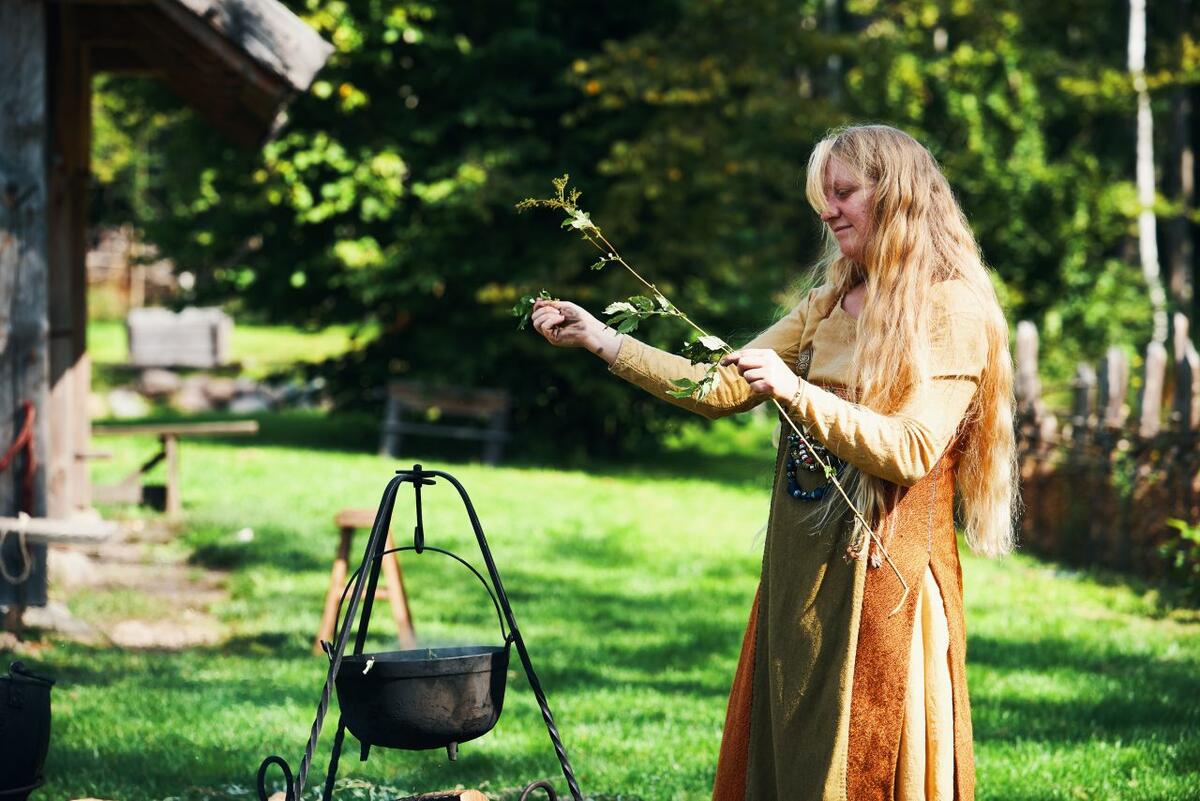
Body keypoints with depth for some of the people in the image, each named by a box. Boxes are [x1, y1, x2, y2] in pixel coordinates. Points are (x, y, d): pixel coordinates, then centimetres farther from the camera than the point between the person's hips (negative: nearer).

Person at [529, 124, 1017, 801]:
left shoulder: (952, 312, -7)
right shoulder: (829, 306, 15)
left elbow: (909, 452, -18)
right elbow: (723, 390, 8)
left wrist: (798, 393, -24)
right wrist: (600, 339, 3)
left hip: (883, 575, -7)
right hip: (801, 568, 7)